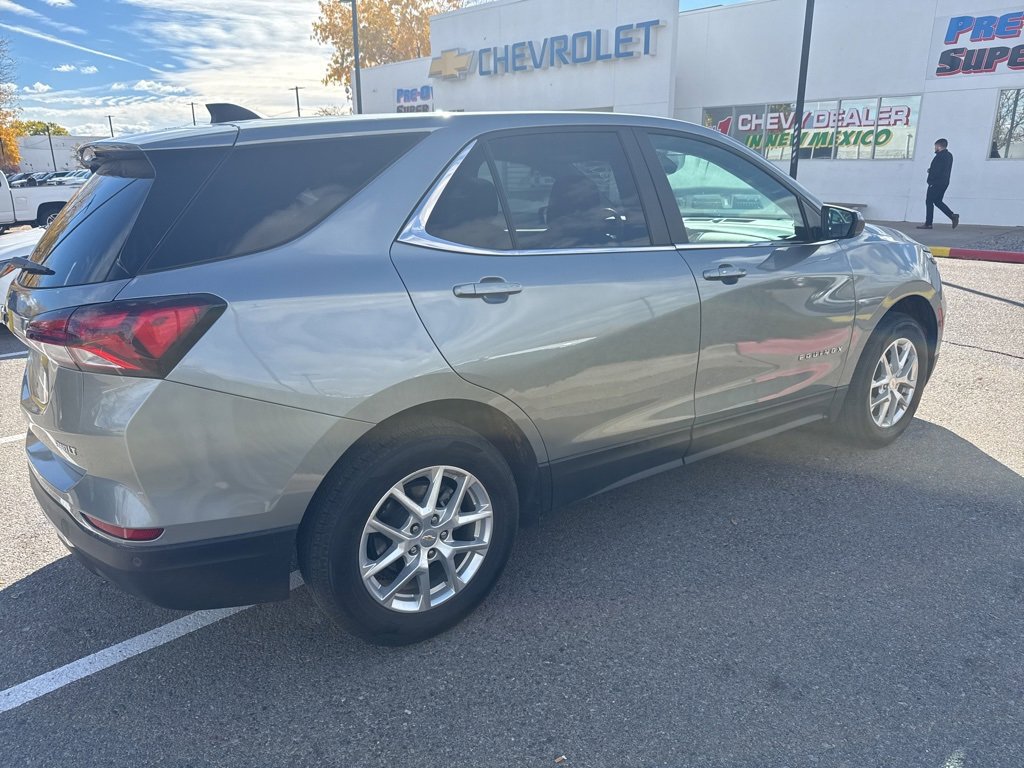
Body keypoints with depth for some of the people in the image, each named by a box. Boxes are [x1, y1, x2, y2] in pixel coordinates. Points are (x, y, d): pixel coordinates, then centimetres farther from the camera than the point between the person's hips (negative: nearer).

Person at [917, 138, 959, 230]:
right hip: (944, 183, 10)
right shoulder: (949, 155, 16)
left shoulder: (940, 156, -16)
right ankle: (953, 216, 5)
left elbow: (936, 171, -21)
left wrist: (930, 170, -1)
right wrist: (931, 170, 8)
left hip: (936, 183, -10)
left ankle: (928, 224, -1)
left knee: (929, 201, -2)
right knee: (938, 201, 17)